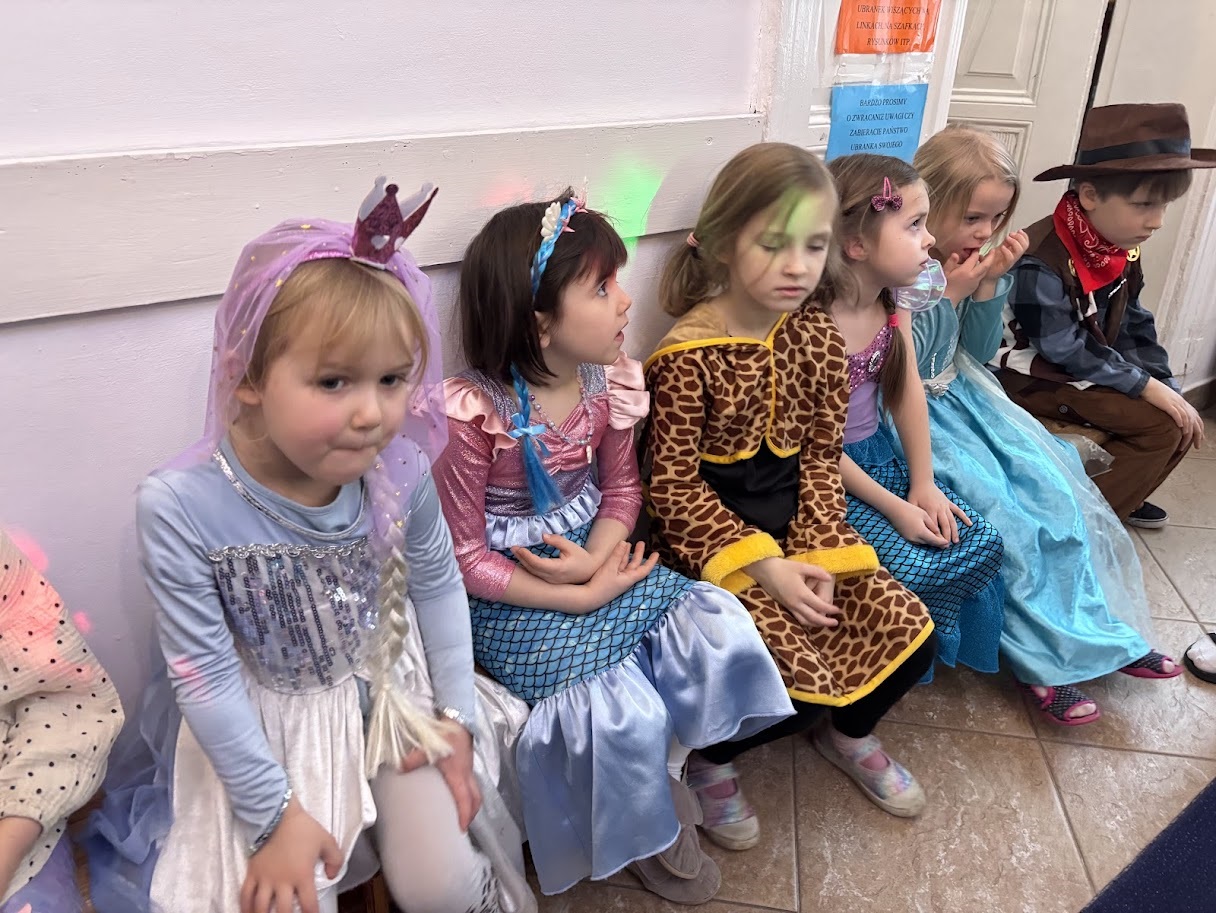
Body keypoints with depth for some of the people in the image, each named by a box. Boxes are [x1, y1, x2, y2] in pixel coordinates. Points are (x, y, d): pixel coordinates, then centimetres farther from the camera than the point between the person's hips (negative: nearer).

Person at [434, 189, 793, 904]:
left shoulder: (609, 381, -4)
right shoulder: (473, 412, -22)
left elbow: (622, 487, 7)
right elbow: (464, 555, -16)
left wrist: (597, 560, -14)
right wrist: (580, 597, -19)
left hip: (597, 558, 6)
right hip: (509, 595, -5)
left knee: (720, 629, -13)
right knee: (626, 711, -21)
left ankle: (665, 767, 14)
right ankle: (644, 833, 16)